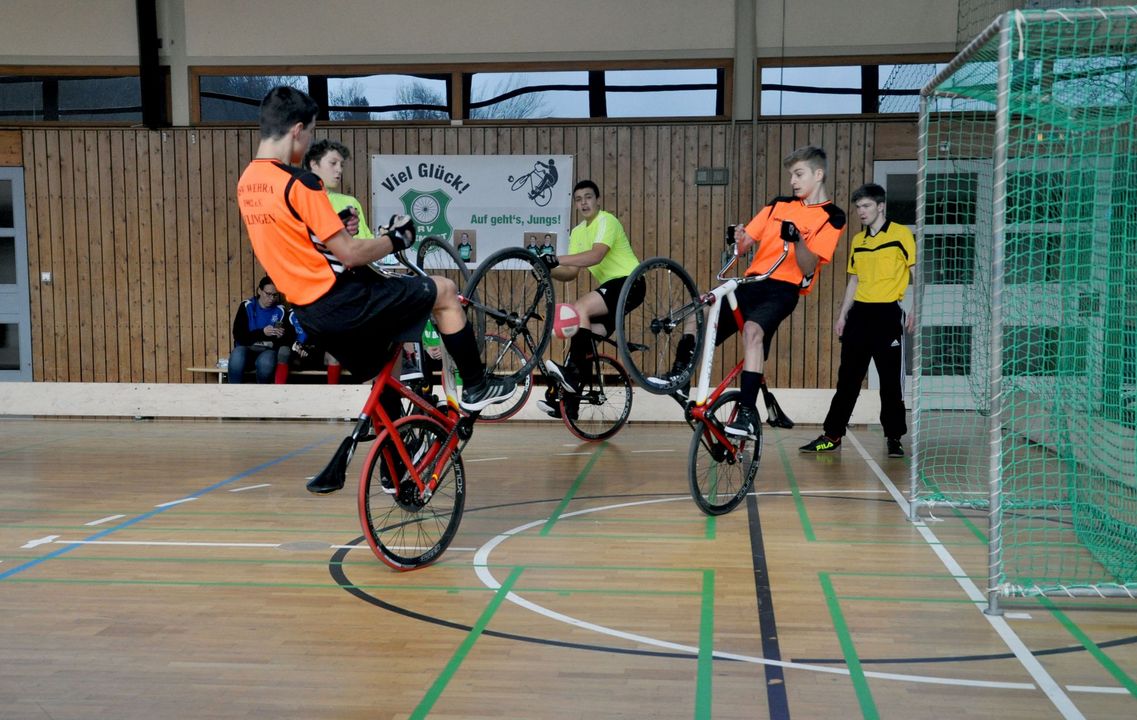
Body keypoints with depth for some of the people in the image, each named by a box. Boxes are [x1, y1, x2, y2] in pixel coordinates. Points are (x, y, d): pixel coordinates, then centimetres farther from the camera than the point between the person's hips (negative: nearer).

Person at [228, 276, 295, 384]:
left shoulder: (280, 311, 4)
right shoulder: (246, 306, 1)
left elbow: (290, 338, 4)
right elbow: (238, 335, -7)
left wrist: (282, 336, -20)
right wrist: (262, 332, -21)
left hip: (268, 350, 0)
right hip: (247, 348, 0)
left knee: (266, 362, -37)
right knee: (237, 357, -36)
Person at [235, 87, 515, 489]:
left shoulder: (247, 182, 8)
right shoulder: (298, 183, -19)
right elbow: (350, 254, -18)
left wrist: (333, 229, 18)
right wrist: (397, 237, -2)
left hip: (310, 311, 9)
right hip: (341, 301, -9)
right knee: (443, 291, 4)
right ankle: (476, 386, 14)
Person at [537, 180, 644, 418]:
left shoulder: (606, 221, -11)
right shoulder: (578, 232, 15)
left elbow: (596, 255, -29)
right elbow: (571, 272, 8)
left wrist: (556, 258, -34)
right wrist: (549, 270, -12)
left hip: (629, 282, -9)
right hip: (611, 287, 9)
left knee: (580, 307, -28)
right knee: (586, 337, 3)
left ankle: (573, 373, -26)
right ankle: (570, 399, 10)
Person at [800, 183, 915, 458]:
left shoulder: (901, 234, -3)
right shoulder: (857, 241, 14)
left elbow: (916, 273, -4)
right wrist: (843, 315, 14)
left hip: (888, 314, -5)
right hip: (859, 314, 5)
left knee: (890, 380, 2)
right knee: (847, 377, 6)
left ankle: (894, 438, 13)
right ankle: (833, 435, 11)